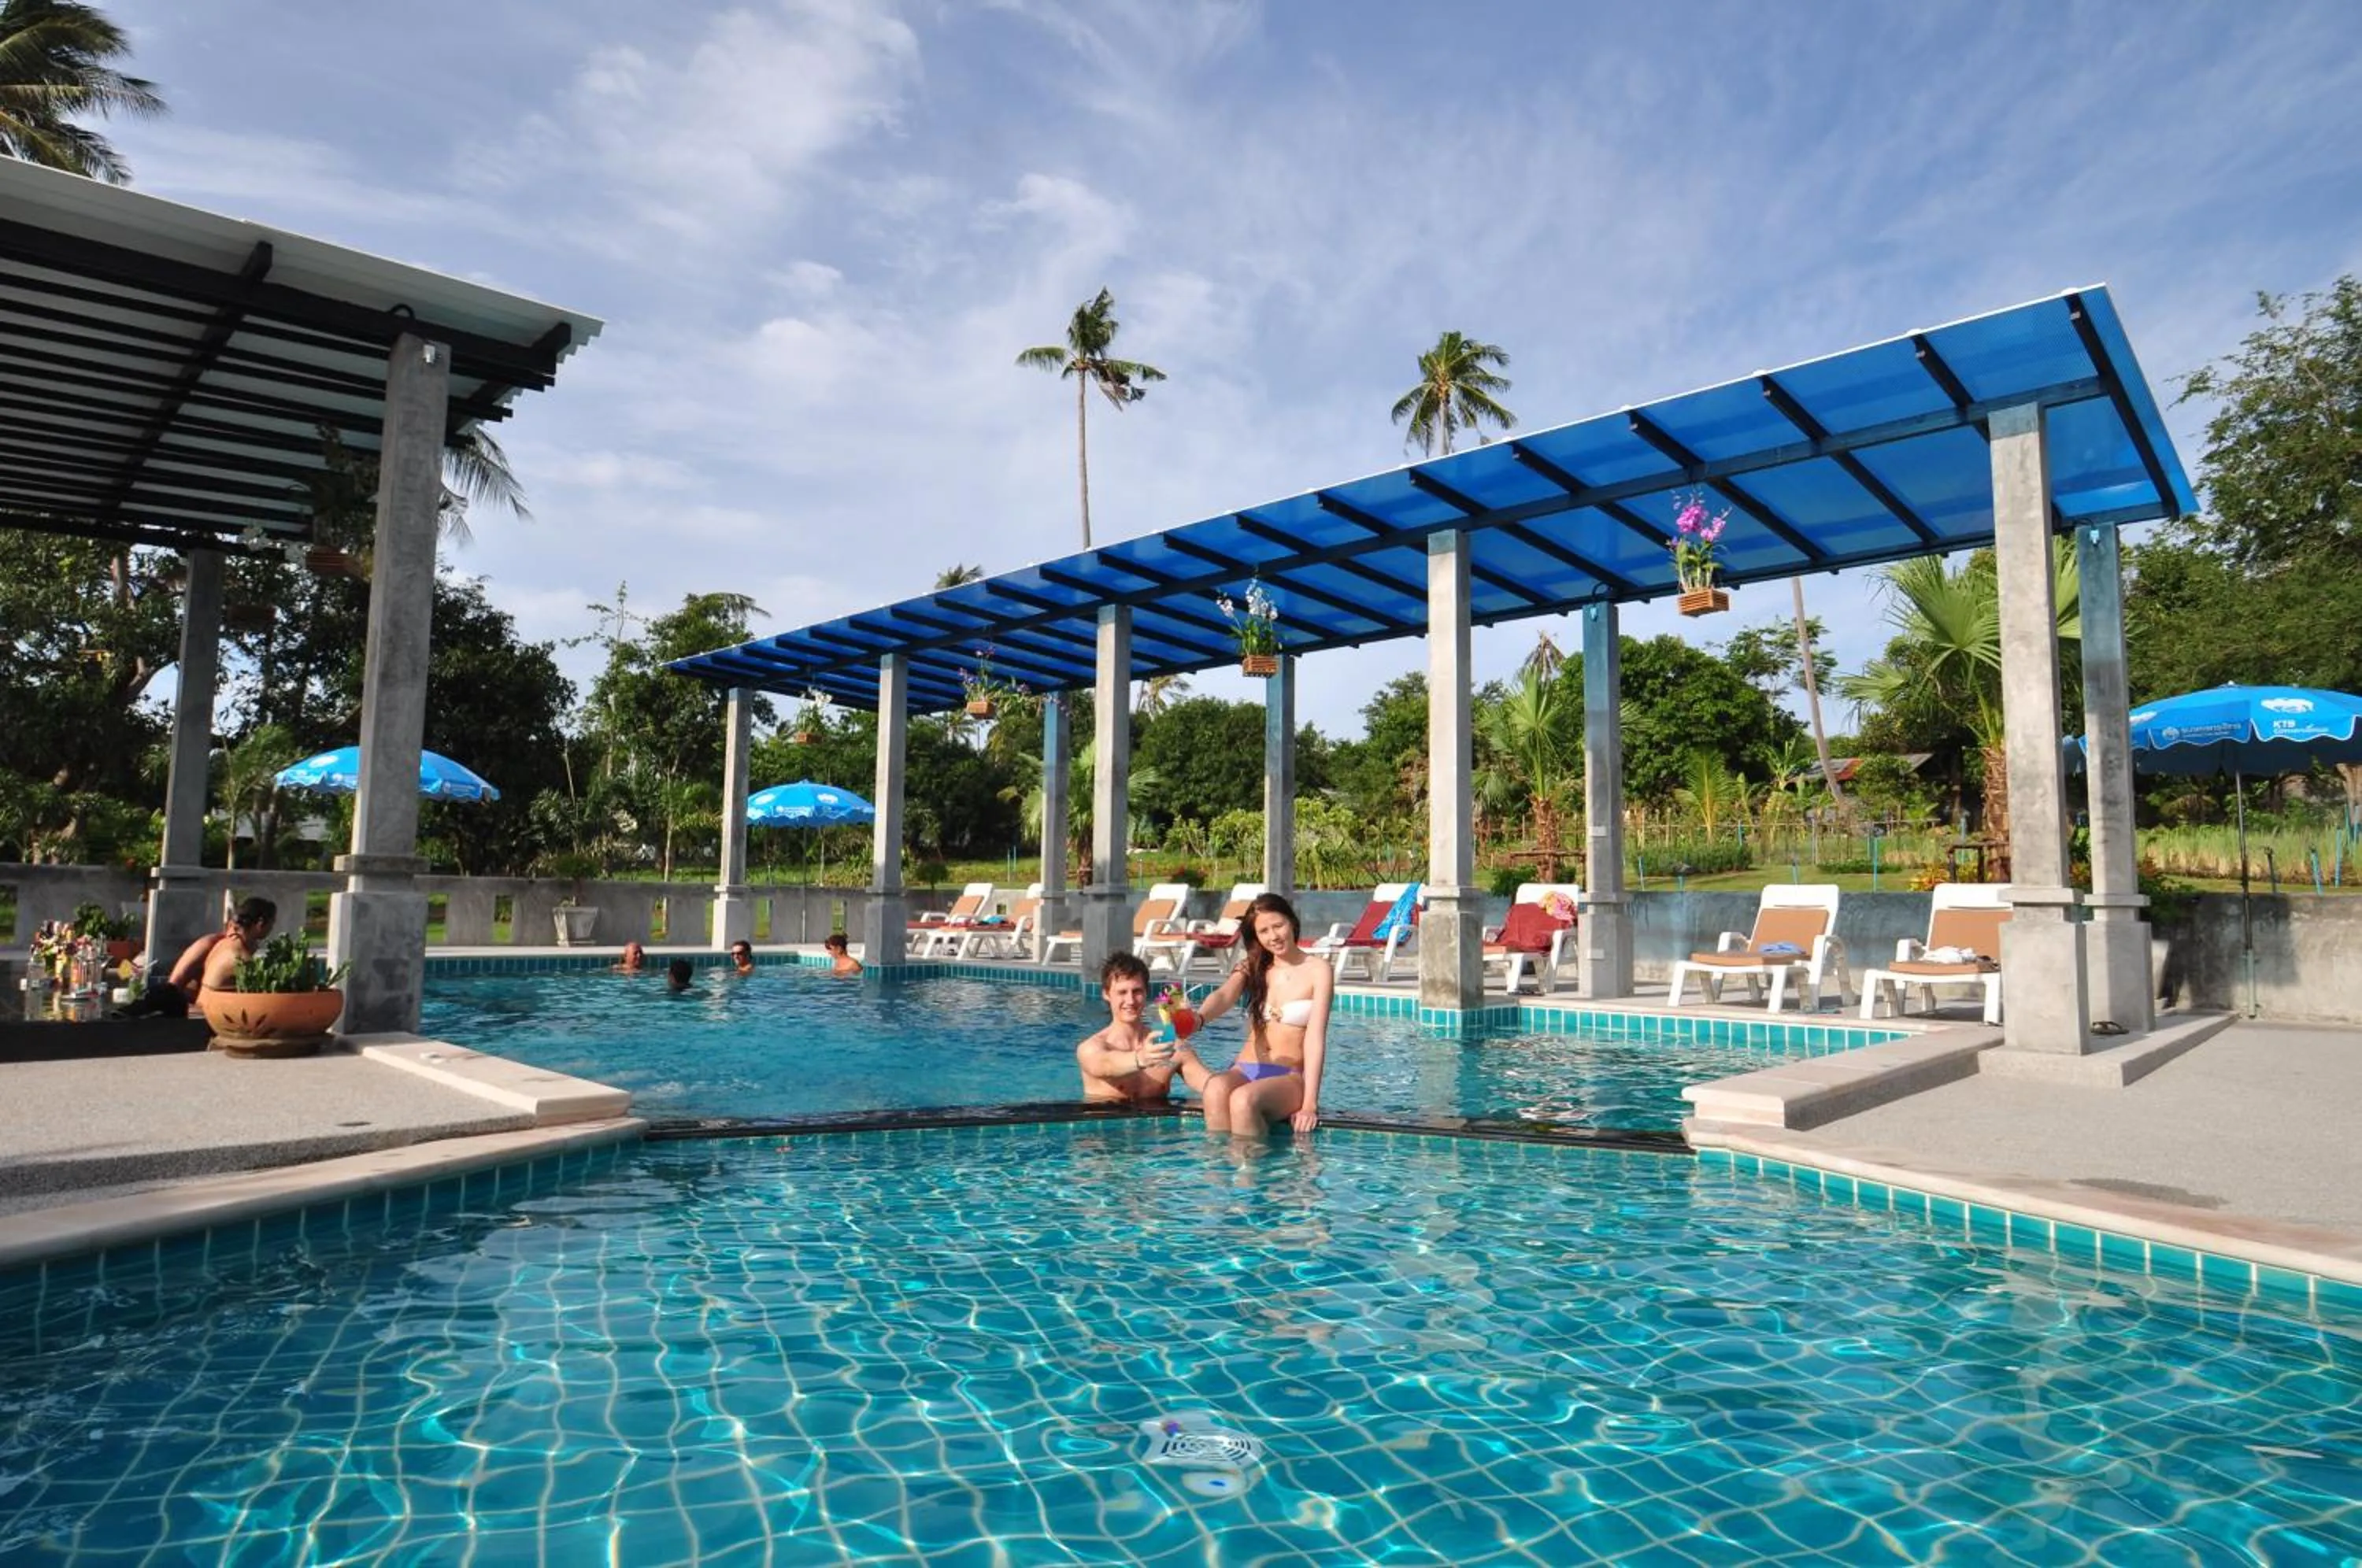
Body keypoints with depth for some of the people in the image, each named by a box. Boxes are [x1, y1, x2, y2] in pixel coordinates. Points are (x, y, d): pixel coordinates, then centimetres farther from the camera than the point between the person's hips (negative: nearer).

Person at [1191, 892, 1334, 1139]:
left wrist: (1310, 1104, -18)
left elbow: (1315, 1039, -8)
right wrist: (1198, 1018, -36)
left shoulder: (1317, 970, 1)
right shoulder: (1252, 967, 12)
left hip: (1290, 1077, -3)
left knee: (1243, 1099, -36)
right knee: (1216, 1089, -33)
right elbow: (1224, 997, -11)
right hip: (1245, 1070, 3)